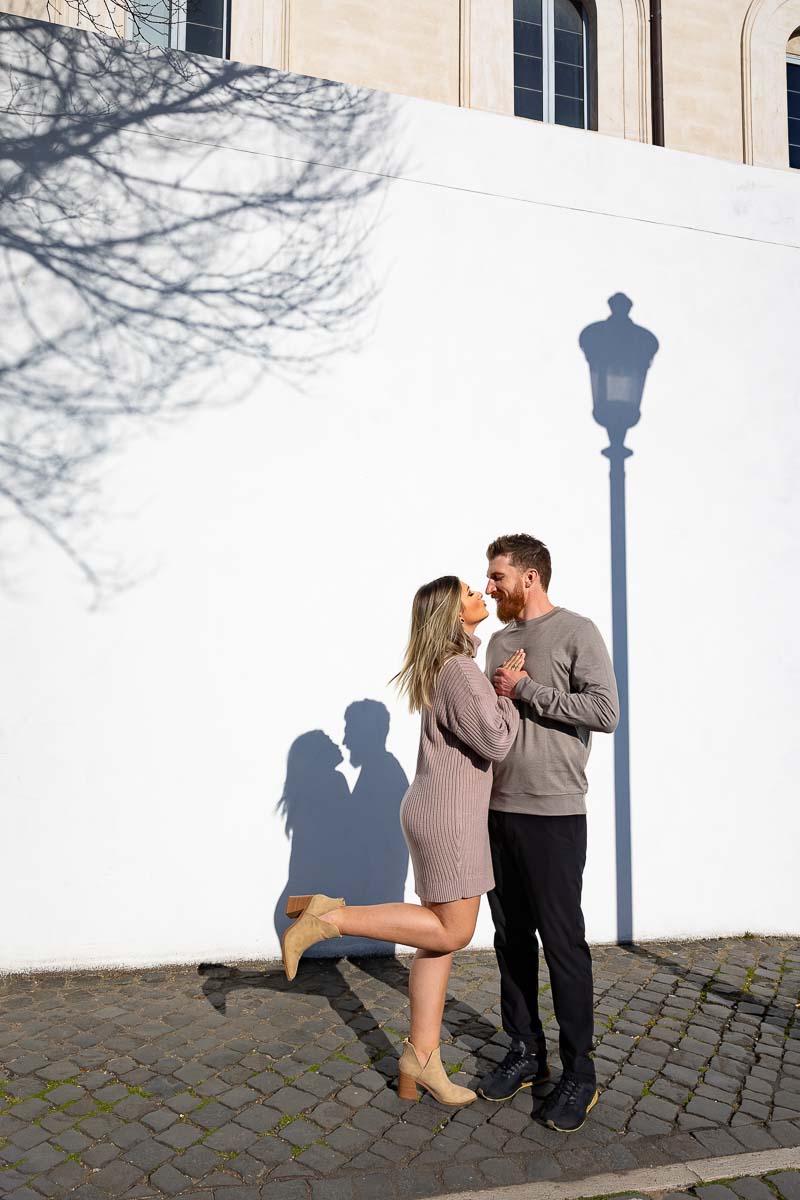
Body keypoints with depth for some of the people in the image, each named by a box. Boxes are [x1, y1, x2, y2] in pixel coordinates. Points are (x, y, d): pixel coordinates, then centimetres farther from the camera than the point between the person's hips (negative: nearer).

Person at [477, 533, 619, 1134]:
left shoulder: (577, 632, -6)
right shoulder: (500, 640, 14)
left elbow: (606, 711, -17)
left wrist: (527, 689, -15)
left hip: (553, 814, -7)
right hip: (500, 810, 7)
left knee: (562, 940, 1)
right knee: (512, 937, 13)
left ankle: (579, 1071, 16)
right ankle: (525, 1051, 28)